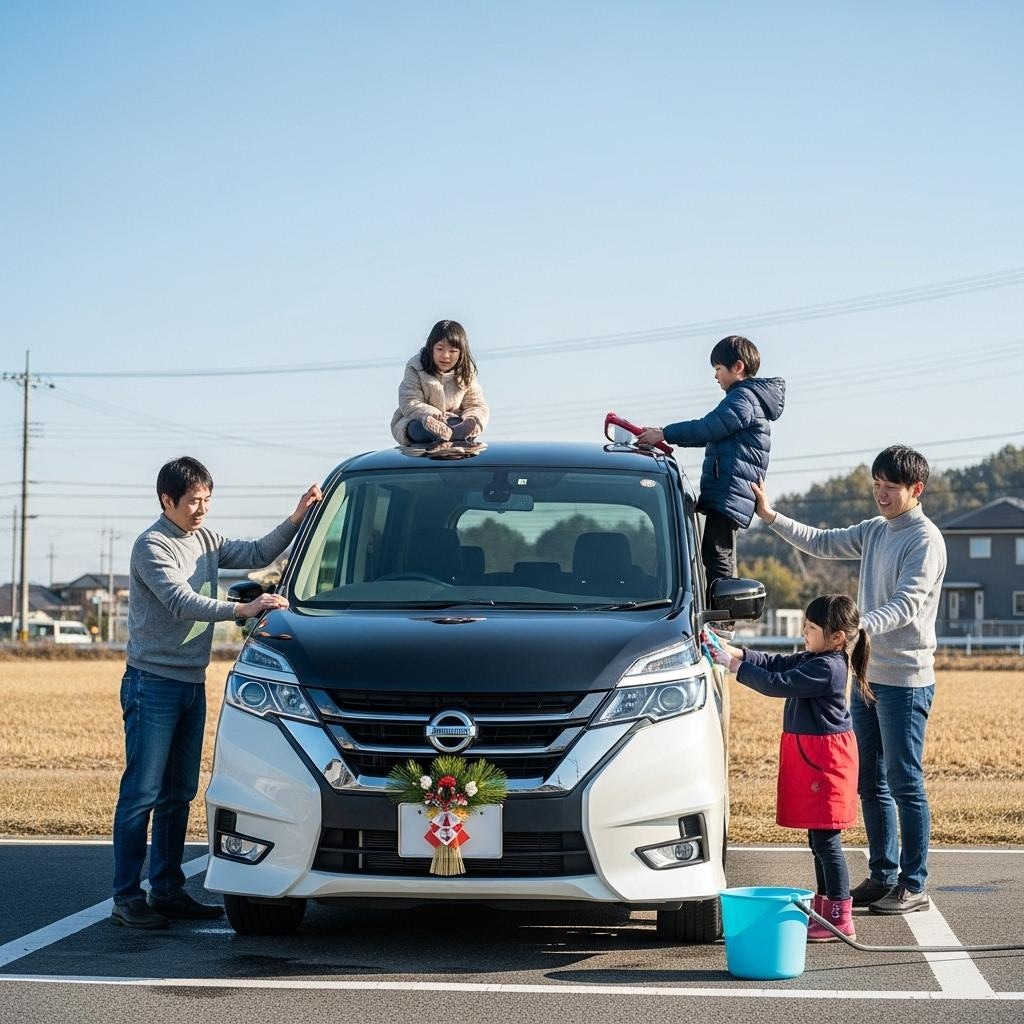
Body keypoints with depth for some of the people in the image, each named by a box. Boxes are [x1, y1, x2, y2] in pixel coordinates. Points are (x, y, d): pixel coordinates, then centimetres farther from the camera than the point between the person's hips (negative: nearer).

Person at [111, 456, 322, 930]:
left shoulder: (205, 540, 13)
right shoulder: (152, 546, -12)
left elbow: (256, 554, 18)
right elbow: (182, 603, -23)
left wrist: (296, 519, 5)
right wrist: (242, 610, -32)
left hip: (192, 685, 8)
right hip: (152, 683, -8)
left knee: (179, 793, 11)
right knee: (141, 793, -8)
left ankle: (167, 889, 18)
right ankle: (126, 899, -7)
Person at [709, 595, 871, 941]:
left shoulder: (827, 668, -19)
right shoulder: (814, 660, 11)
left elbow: (777, 684, -20)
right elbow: (776, 663, 17)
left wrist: (735, 666, -14)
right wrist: (737, 653, 5)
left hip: (824, 760, -10)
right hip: (809, 756, 10)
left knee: (826, 842, -8)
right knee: (819, 841, 16)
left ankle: (840, 920, -5)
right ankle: (824, 909, 24)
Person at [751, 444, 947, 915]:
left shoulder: (925, 540, -13)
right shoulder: (875, 531, 12)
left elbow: (906, 604, -24)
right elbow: (821, 543, 20)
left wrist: (860, 626, -40)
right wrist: (771, 516, 8)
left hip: (906, 679, -8)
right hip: (867, 674, 8)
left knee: (904, 783, -4)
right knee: (870, 783, 12)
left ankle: (914, 886, 2)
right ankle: (883, 876, 21)